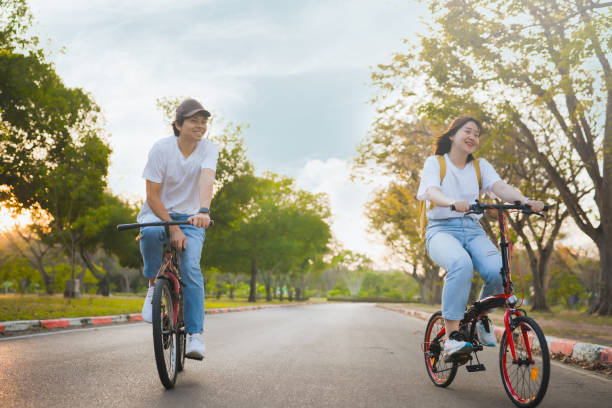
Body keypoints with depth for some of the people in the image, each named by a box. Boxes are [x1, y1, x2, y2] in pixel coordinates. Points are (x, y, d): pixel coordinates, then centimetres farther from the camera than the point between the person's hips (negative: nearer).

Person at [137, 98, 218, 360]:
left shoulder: (208, 149, -10)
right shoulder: (161, 149, -14)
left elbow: (206, 180, -29)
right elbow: (152, 196, -14)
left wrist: (203, 211, -49)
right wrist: (173, 228, -23)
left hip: (190, 217, 1)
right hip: (159, 212, -1)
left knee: (191, 267, -21)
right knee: (150, 232, -37)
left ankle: (196, 334, -15)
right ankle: (153, 285, -11)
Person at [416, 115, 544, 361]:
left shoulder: (480, 166, 16)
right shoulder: (434, 163, 3)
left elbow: (501, 188, -3)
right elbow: (432, 192, -17)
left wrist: (525, 201, -25)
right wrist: (453, 202, -40)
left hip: (473, 230, 4)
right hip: (442, 229, -4)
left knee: (498, 270, -26)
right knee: (461, 264, -37)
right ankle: (452, 336, -31)